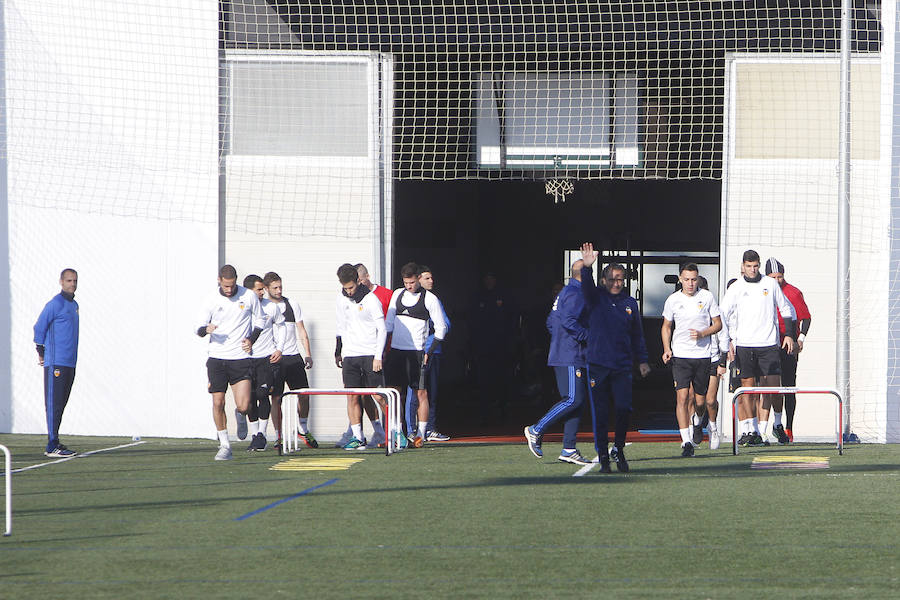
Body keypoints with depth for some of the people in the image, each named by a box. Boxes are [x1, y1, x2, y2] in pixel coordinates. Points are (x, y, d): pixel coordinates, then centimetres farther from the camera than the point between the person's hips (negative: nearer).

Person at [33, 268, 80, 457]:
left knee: (61, 404, 11)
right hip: (56, 363, -8)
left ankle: (54, 442, 16)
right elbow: (39, 328, -8)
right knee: (54, 404, -11)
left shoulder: (74, 305, 17)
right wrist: (41, 353, -5)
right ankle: (52, 446, -13)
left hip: (70, 362, 8)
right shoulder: (55, 304, -9)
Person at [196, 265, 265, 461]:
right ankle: (224, 445, 8)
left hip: (240, 358, -1)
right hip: (217, 358, 1)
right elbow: (198, 328, 6)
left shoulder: (249, 296, 1)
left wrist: (251, 339, -3)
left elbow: (259, 322, 15)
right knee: (218, 403, -5)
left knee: (243, 407, -10)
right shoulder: (212, 301, 1)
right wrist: (206, 329, -17)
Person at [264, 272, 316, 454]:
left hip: (294, 357, 3)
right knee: (276, 398, -5)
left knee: (304, 394, -1)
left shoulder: (292, 305, 11)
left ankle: (303, 429, 20)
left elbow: (302, 331, 14)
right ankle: (278, 437, 1)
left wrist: (308, 355, 7)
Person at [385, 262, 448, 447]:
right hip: (396, 350, 4)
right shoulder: (397, 294, 11)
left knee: (421, 393, -5)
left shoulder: (429, 298, -3)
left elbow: (441, 328, 0)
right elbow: (389, 322, 17)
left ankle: (421, 434, -2)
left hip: (416, 352, -4)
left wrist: (429, 352, -6)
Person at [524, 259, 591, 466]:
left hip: (562, 354, 11)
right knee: (573, 399, -13)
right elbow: (568, 320, -23)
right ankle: (536, 430, -10)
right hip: (571, 357, -11)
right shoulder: (576, 293, -11)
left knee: (576, 400, 7)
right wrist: (589, 337, -16)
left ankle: (569, 450, 4)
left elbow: (551, 321, 25)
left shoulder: (565, 292, 21)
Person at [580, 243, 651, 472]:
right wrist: (587, 267, -36)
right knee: (599, 413, 0)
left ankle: (618, 449, 10)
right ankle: (603, 455, 9)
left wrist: (642, 360, 16)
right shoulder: (596, 298, 4)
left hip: (622, 366, 2)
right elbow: (586, 287, -18)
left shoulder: (630, 303, 11)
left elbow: (637, 335, 17)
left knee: (624, 408, -10)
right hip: (597, 365, -1)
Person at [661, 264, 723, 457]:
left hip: (703, 355, 1)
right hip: (680, 355, 0)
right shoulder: (672, 300, 3)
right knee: (682, 397, -15)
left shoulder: (707, 297, 1)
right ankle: (687, 441, -17)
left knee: (700, 401, 6)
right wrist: (666, 349, 2)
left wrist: (702, 334, -11)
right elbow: (666, 327, 16)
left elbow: (718, 324, 7)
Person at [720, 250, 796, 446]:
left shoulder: (770, 284, 7)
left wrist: (789, 334, 9)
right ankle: (754, 430, 3)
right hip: (744, 345, -1)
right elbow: (722, 316, 4)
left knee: (773, 386, -7)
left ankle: (762, 429, -1)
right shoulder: (736, 288, 4)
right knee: (748, 388, -3)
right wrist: (728, 342, -6)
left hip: (769, 344, 1)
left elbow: (786, 309, 17)